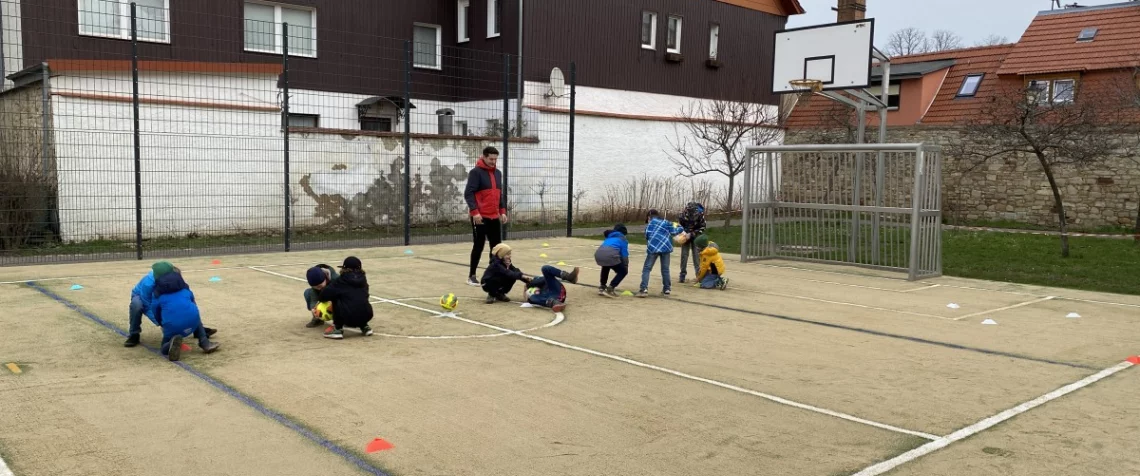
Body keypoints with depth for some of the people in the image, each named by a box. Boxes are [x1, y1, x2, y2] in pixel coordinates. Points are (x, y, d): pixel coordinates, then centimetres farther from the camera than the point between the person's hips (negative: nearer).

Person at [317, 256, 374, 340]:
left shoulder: (342, 280, 4)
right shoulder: (362, 279, 17)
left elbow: (326, 293, 2)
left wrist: (322, 299, 25)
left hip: (349, 318, -5)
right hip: (366, 316, 5)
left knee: (336, 299, 18)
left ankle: (338, 329, 12)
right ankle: (364, 327, 23)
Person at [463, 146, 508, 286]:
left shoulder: (498, 173, 14)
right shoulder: (476, 172, -9)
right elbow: (468, 193, -15)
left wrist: (503, 211, 10)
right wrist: (475, 212, -23)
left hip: (495, 217, 7)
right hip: (480, 217, -7)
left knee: (497, 246, 8)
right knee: (479, 246, -1)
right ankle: (471, 276, 9)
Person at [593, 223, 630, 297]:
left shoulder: (609, 237, 35)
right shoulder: (622, 239, 18)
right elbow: (624, 254, 12)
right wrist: (626, 266, 25)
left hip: (598, 255, 6)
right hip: (610, 255, -6)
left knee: (606, 266, 39)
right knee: (623, 271, 14)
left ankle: (602, 287, 33)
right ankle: (610, 289, 2)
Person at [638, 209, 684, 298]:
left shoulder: (651, 222, 14)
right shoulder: (666, 222, 18)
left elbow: (647, 235, 10)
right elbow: (674, 231, 13)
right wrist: (679, 227, 32)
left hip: (653, 247, -3)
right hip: (665, 247, 3)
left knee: (647, 268, 0)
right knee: (665, 269, 16)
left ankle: (644, 289, -14)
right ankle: (667, 289, 18)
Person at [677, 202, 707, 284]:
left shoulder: (700, 215, -24)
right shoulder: (683, 214, -18)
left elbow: (702, 229, -17)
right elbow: (679, 224, 1)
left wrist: (691, 234, -24)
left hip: (696, 237, -2)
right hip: (685, 236, 2)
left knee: (696, 255, -6)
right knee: (684, 255, 1)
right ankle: (682, 274, 8)